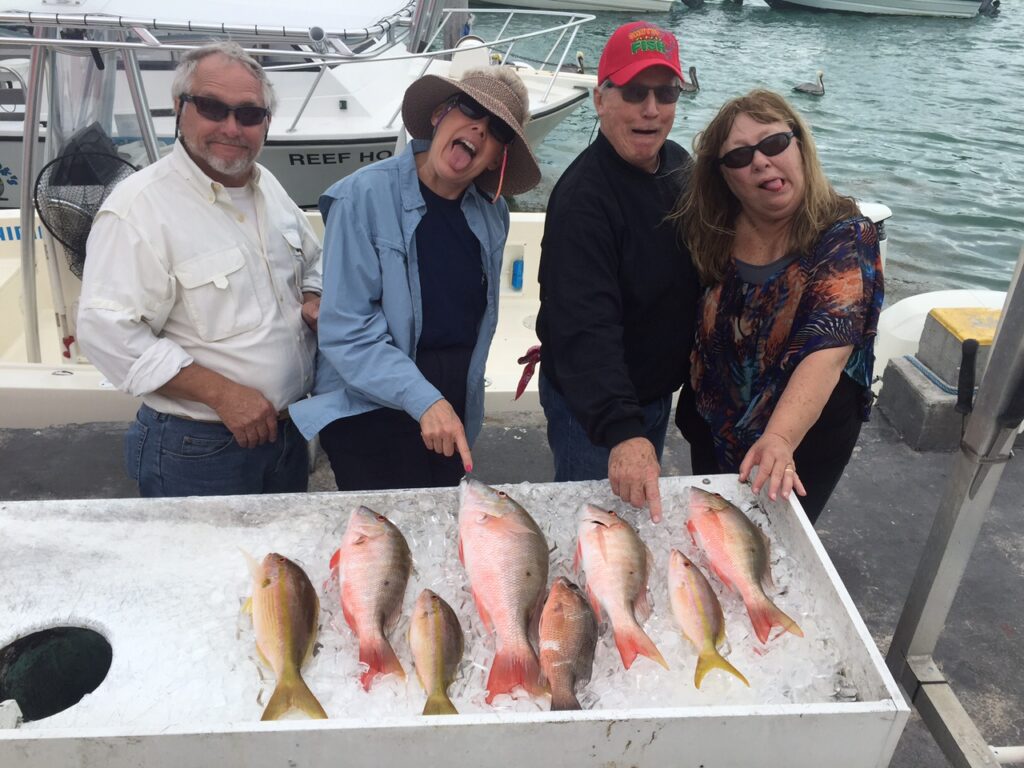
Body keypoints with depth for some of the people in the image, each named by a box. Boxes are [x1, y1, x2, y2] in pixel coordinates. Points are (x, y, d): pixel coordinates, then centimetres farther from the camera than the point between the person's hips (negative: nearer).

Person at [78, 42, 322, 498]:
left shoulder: (269, 187, 5)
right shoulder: (139, 206, -18)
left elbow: (311, 262, 20)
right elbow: (107, 332, -23)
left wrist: (313, 302, -3)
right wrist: (223, 394, -24)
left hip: (287, 430, 7)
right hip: (197, 451, -7)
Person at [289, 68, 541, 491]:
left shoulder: (492, 212, 1)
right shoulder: (365, 196, -15)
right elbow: (346, 330, -19)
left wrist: (452, 401, 15)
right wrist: (424, 400, -27)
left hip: (453, 414, 5)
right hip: (371, 413, -5)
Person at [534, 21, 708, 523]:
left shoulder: (680, 166, 0)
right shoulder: (582, 197, -28)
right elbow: (585, 328, -37)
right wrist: (622, 432, -47)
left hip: (659, 389, 8)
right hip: (594, 407, -8)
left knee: (648, 509, 25)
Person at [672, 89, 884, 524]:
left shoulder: (845, 239, -22)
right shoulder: (710, 232, -11)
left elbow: (826, 354, -34)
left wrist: (779, 439, -49)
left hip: (805, 435, -3)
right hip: (715, 431, 4)